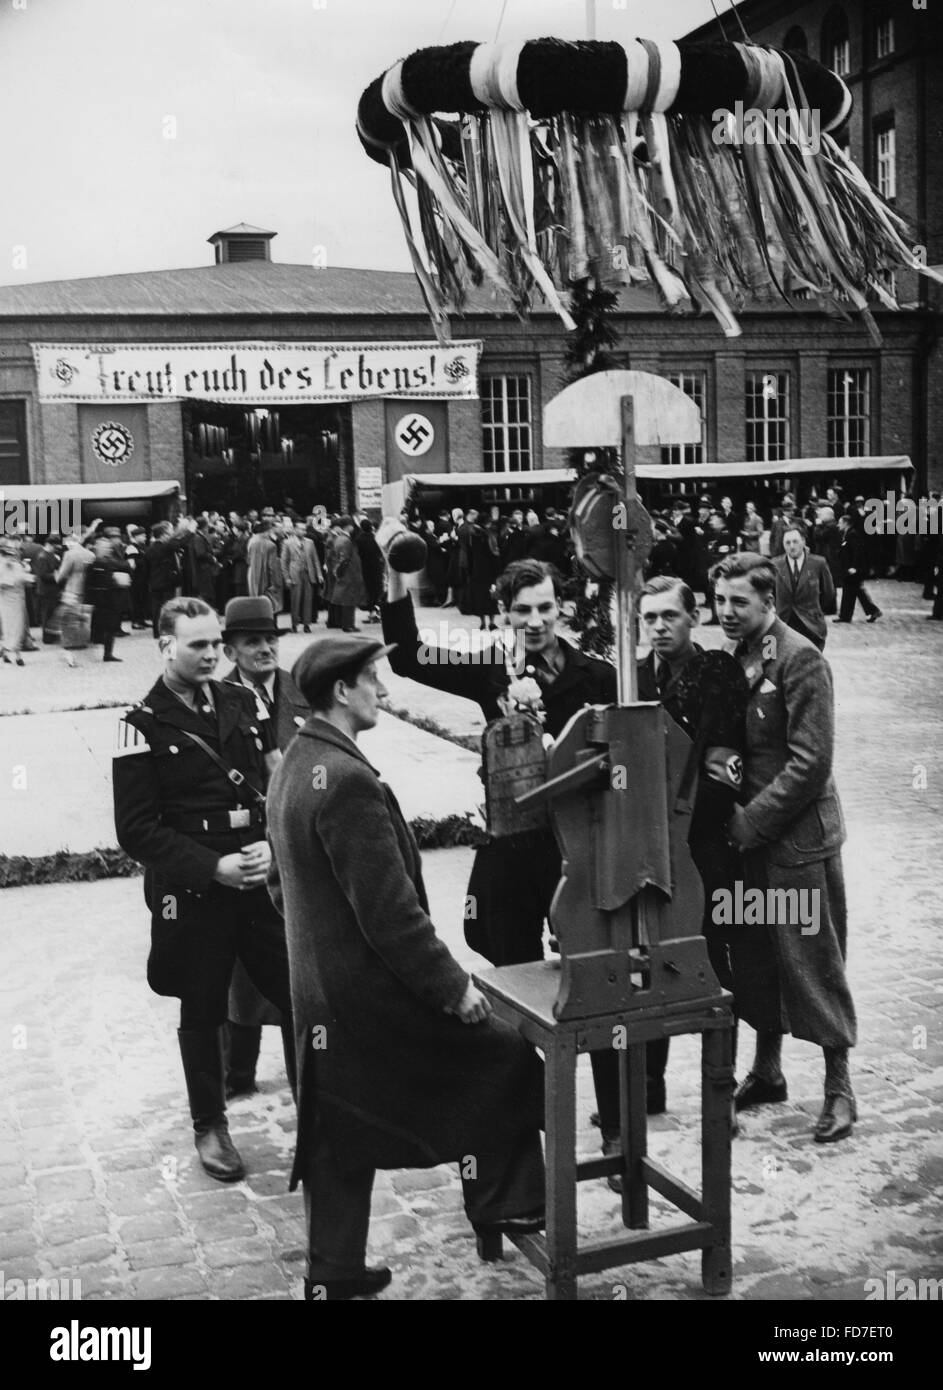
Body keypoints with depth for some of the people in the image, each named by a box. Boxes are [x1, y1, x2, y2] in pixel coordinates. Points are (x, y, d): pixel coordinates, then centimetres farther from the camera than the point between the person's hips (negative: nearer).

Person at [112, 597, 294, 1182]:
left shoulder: (244, 703, 5)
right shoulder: (144, 726, -7)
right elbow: (136, 830, -9)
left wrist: (272, 846, -10)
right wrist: (213, 867, -15)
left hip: (265, 877, 3)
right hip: (192, 893, -3)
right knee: (203, 1014, 11)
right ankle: (211, 1126, 30)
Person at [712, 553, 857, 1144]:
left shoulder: (800, 660, -15)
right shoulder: (733, 657, 8)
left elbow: (811, 761, -20)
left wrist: (748, 821, -18)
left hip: (799, 837, -7)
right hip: (751, 834, 7)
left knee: (814, 962, 1)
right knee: (755, 959, 15)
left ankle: (839, 1086, 15)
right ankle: (767, 1072, 31)